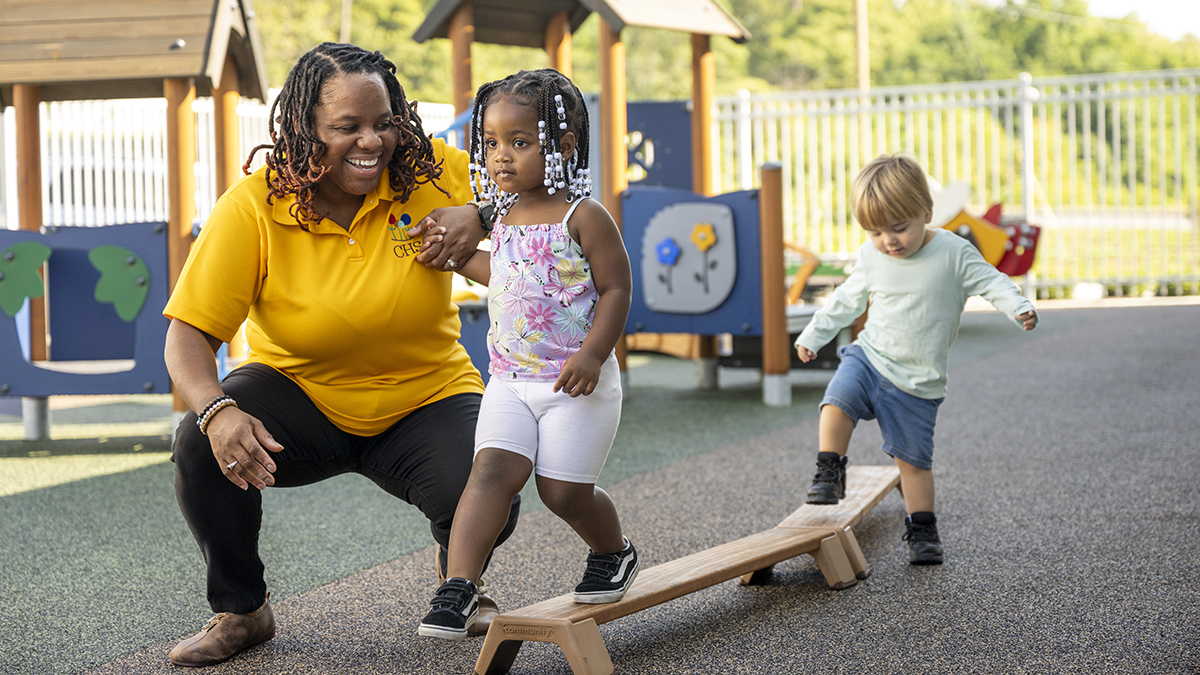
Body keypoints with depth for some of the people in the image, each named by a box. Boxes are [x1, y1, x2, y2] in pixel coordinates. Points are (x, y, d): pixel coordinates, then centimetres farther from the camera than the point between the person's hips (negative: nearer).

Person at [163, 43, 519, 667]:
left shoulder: (431, 174, -12)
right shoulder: (252, 207, -17)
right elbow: (188, 335, -18)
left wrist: (479, 214, -24)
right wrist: (216, 410, -39)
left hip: (425, 398, 0)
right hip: (298, 395, 0)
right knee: (201, 446, -30)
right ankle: (240, 612, -1)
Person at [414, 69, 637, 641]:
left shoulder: (583, 217, -11)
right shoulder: (506, 217, 10)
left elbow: (615, 289, -11)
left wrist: (593, 354, -21)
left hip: (575, 384, -5)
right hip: (510, 381, 5)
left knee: (563, 489, 0)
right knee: (493, 470, -11)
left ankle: (613, 552, 30)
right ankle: (458, 586, -15)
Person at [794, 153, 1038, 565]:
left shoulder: (954, 253, -10)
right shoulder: (871, 257, 1)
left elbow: (990, 282, -8)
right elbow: (847, 299, 15)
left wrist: (1018, 308, -28)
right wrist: (813, 335, 19)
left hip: (916, 382, -2)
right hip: (868, 355, 2)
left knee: (913, 458, 2)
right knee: (837, 399, -26)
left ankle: (922, 529, 16)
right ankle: (829, 474, -12)